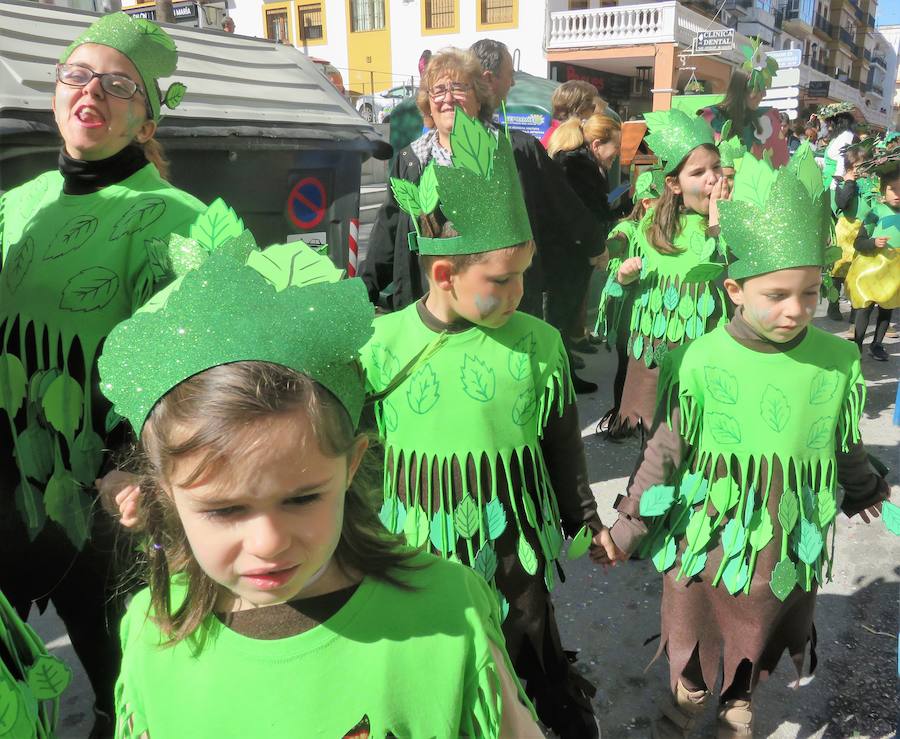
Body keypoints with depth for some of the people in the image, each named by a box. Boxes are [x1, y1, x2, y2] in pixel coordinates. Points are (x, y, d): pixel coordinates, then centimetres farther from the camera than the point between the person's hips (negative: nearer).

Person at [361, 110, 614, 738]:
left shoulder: (537, 344, -9)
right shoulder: (380, 345, -11)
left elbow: (563, 444, 3)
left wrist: (584, 521, 13)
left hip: (514, 554, -1)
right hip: (416, 556, 1)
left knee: (532, 679, 12)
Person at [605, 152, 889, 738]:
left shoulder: (839, 362, -12)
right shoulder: (699, 363, -19)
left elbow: (847, 451, 7)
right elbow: (664, 454, -9)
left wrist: (867, 496, 22)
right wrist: (628, 530, -4)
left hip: (790, 552, 2)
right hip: (705, 545, -2)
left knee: (759, 651, 24)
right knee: (695, 650, 20)